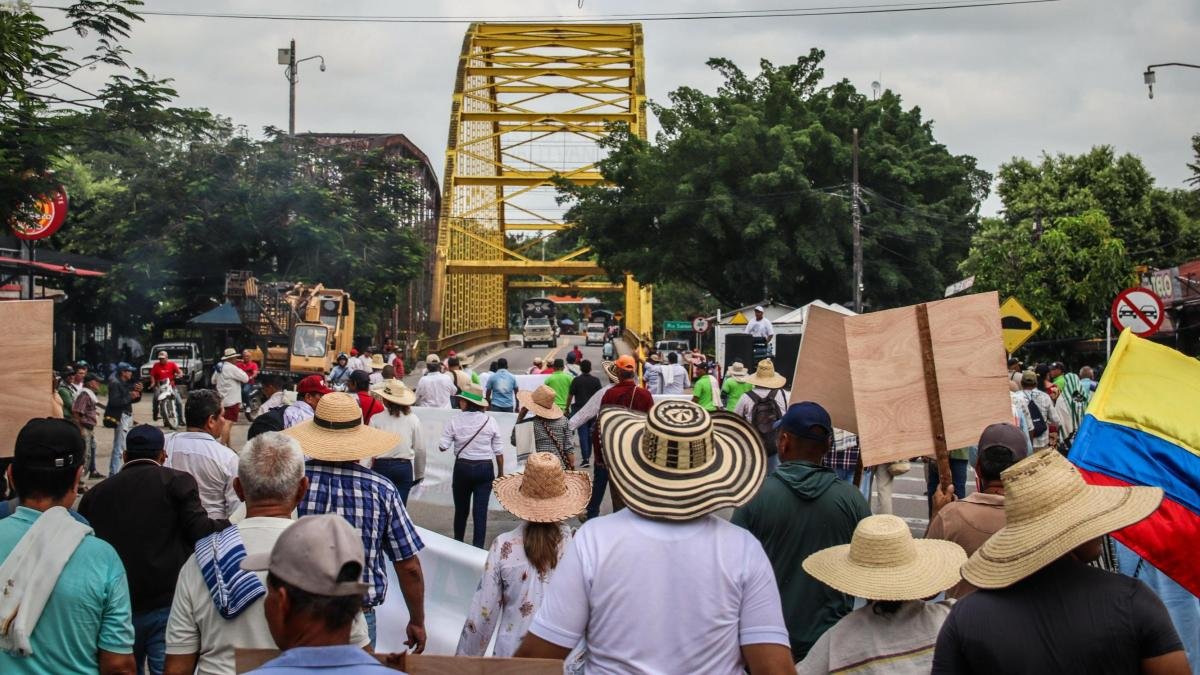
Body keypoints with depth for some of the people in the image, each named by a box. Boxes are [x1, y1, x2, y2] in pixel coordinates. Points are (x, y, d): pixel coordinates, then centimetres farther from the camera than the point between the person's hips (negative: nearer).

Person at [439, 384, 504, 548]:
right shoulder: (490, 421, -4)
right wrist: (501, 472, 10)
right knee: (481, 510, 1)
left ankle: (458, 542, 33)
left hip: (462, 467, 0)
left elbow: (442, 447, -9)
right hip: (485, 468, 0)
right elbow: (498, 451, -1)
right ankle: (477, 546, -1)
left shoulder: (455, 420, -9)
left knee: (461, 508, 17)